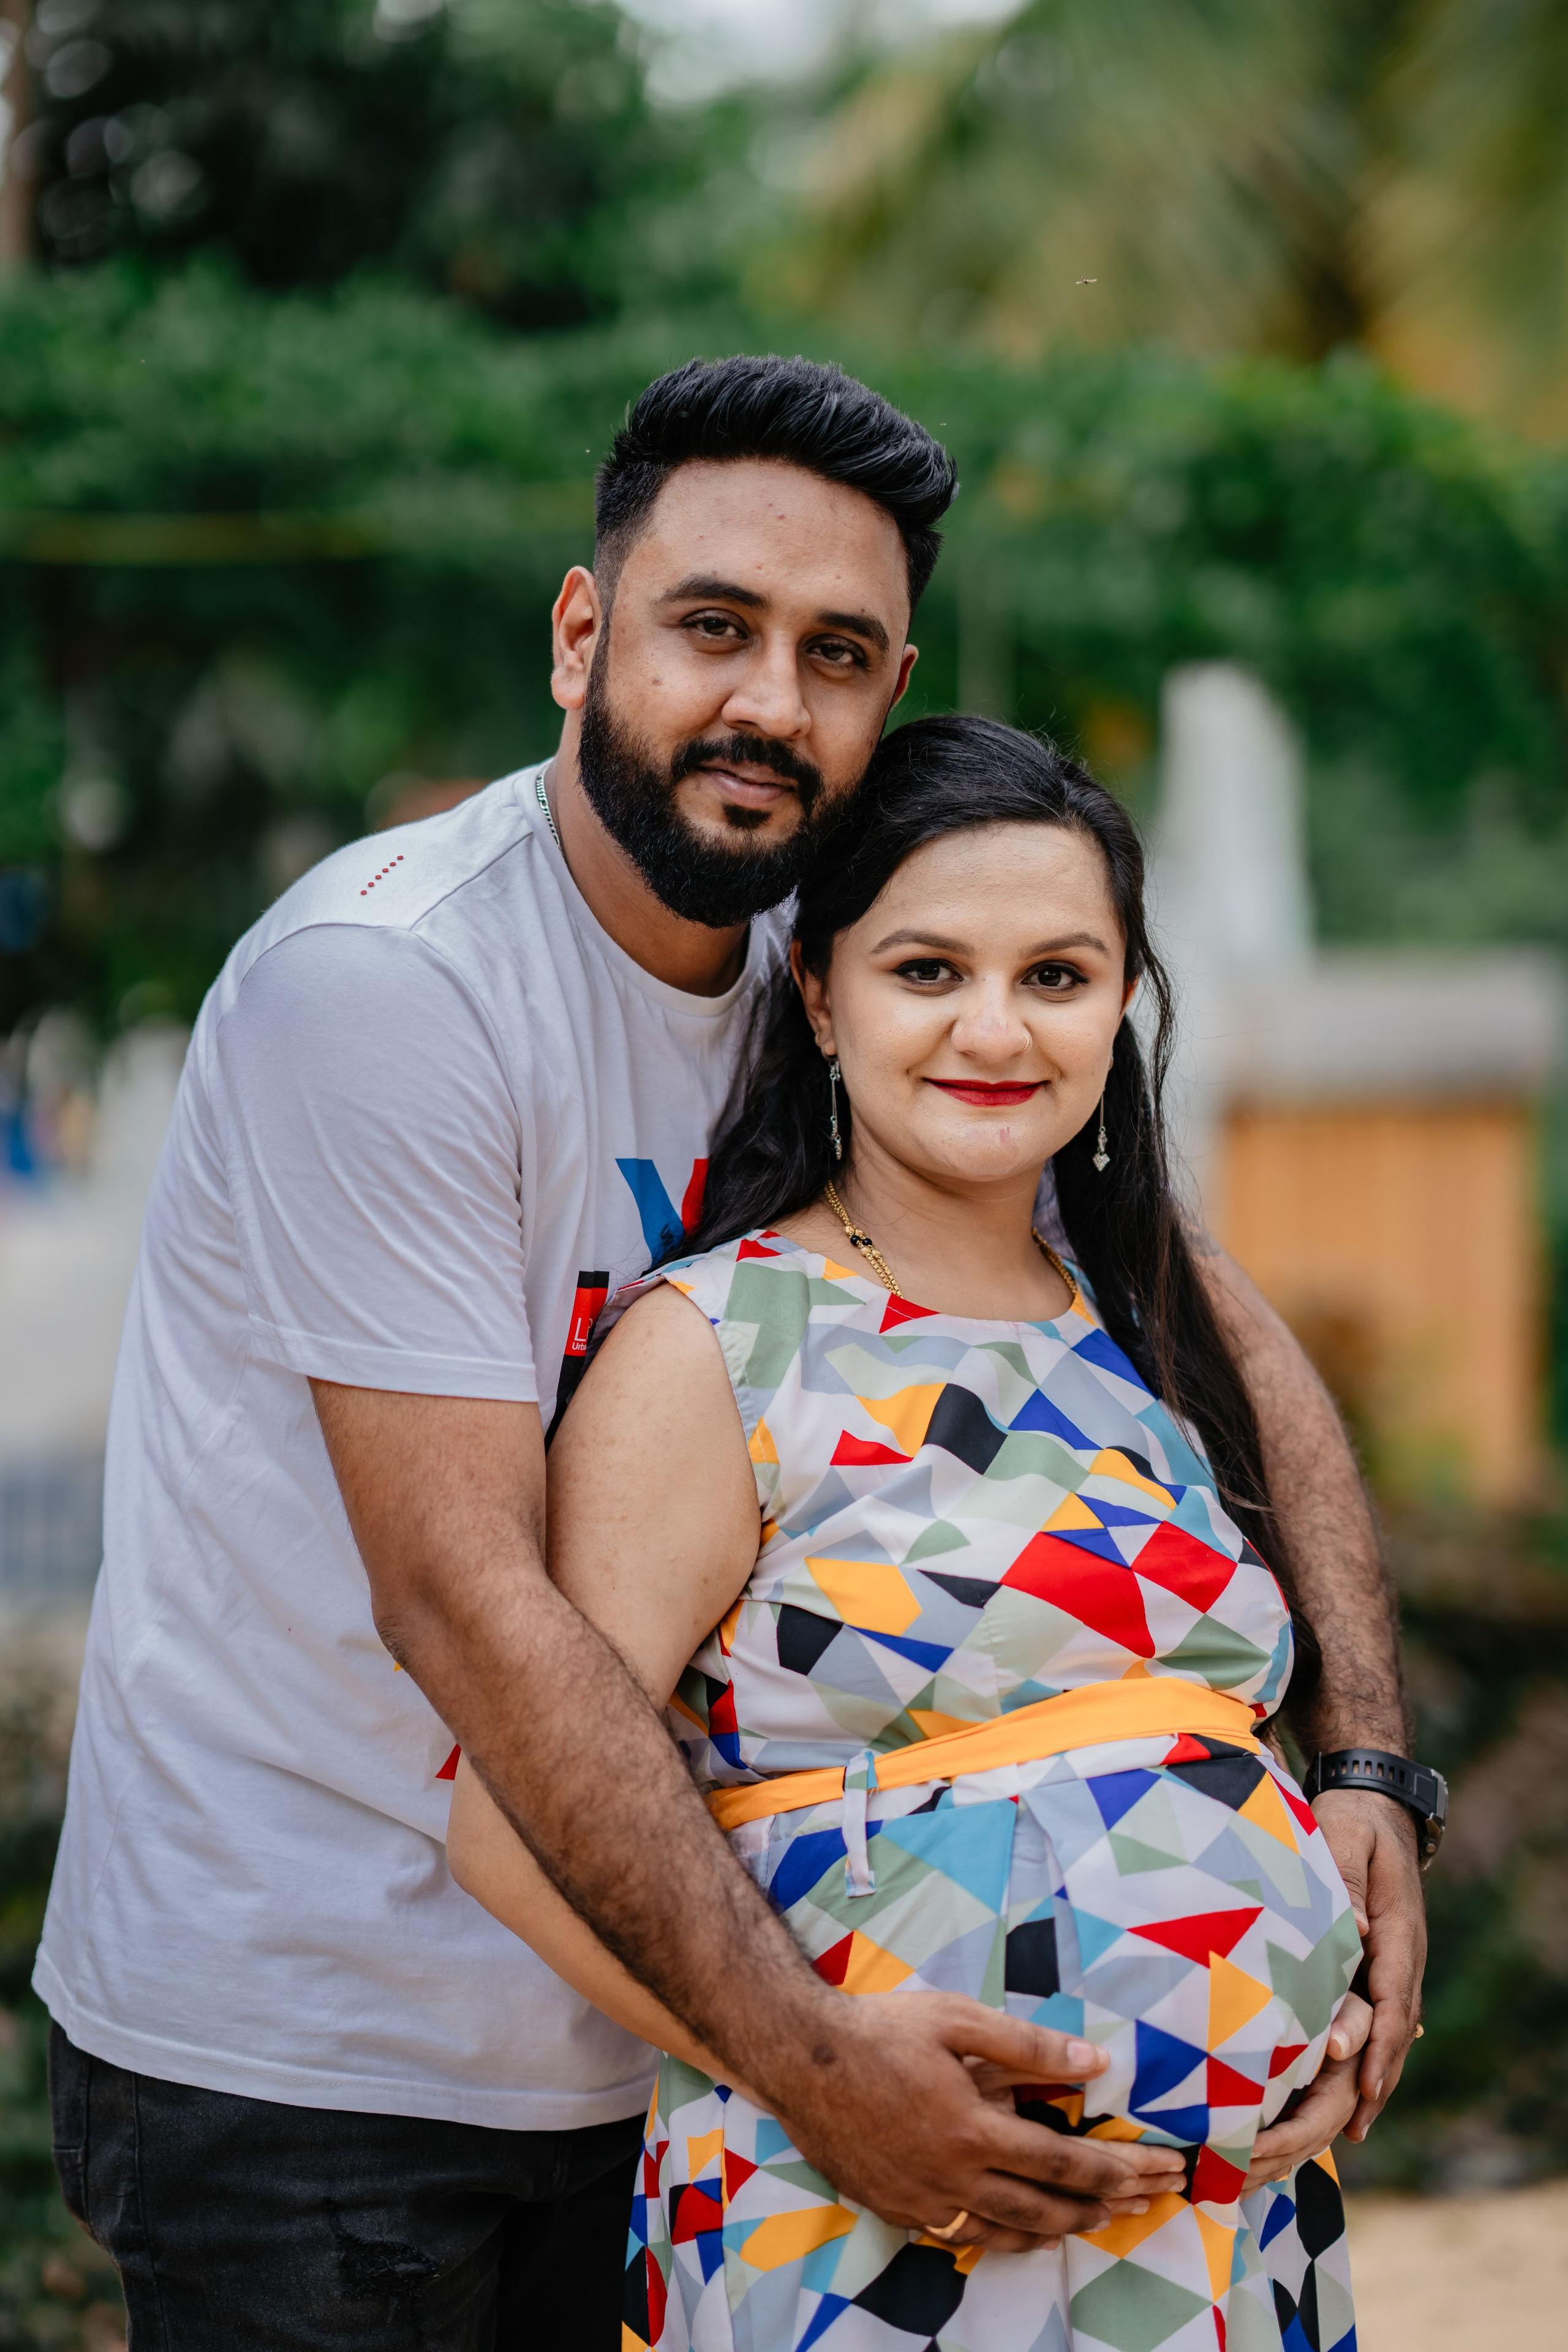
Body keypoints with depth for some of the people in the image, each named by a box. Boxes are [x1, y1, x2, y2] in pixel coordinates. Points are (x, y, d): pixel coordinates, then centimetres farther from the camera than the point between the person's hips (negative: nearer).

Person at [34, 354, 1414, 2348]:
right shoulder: (381, 978, -19)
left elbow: (1224, 1335, 5)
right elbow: (460, 1598, -24)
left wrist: (1359, 1757, -10)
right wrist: (801, 2051, -27)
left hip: (630, 2030, 6)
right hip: (296, 2054, -6)